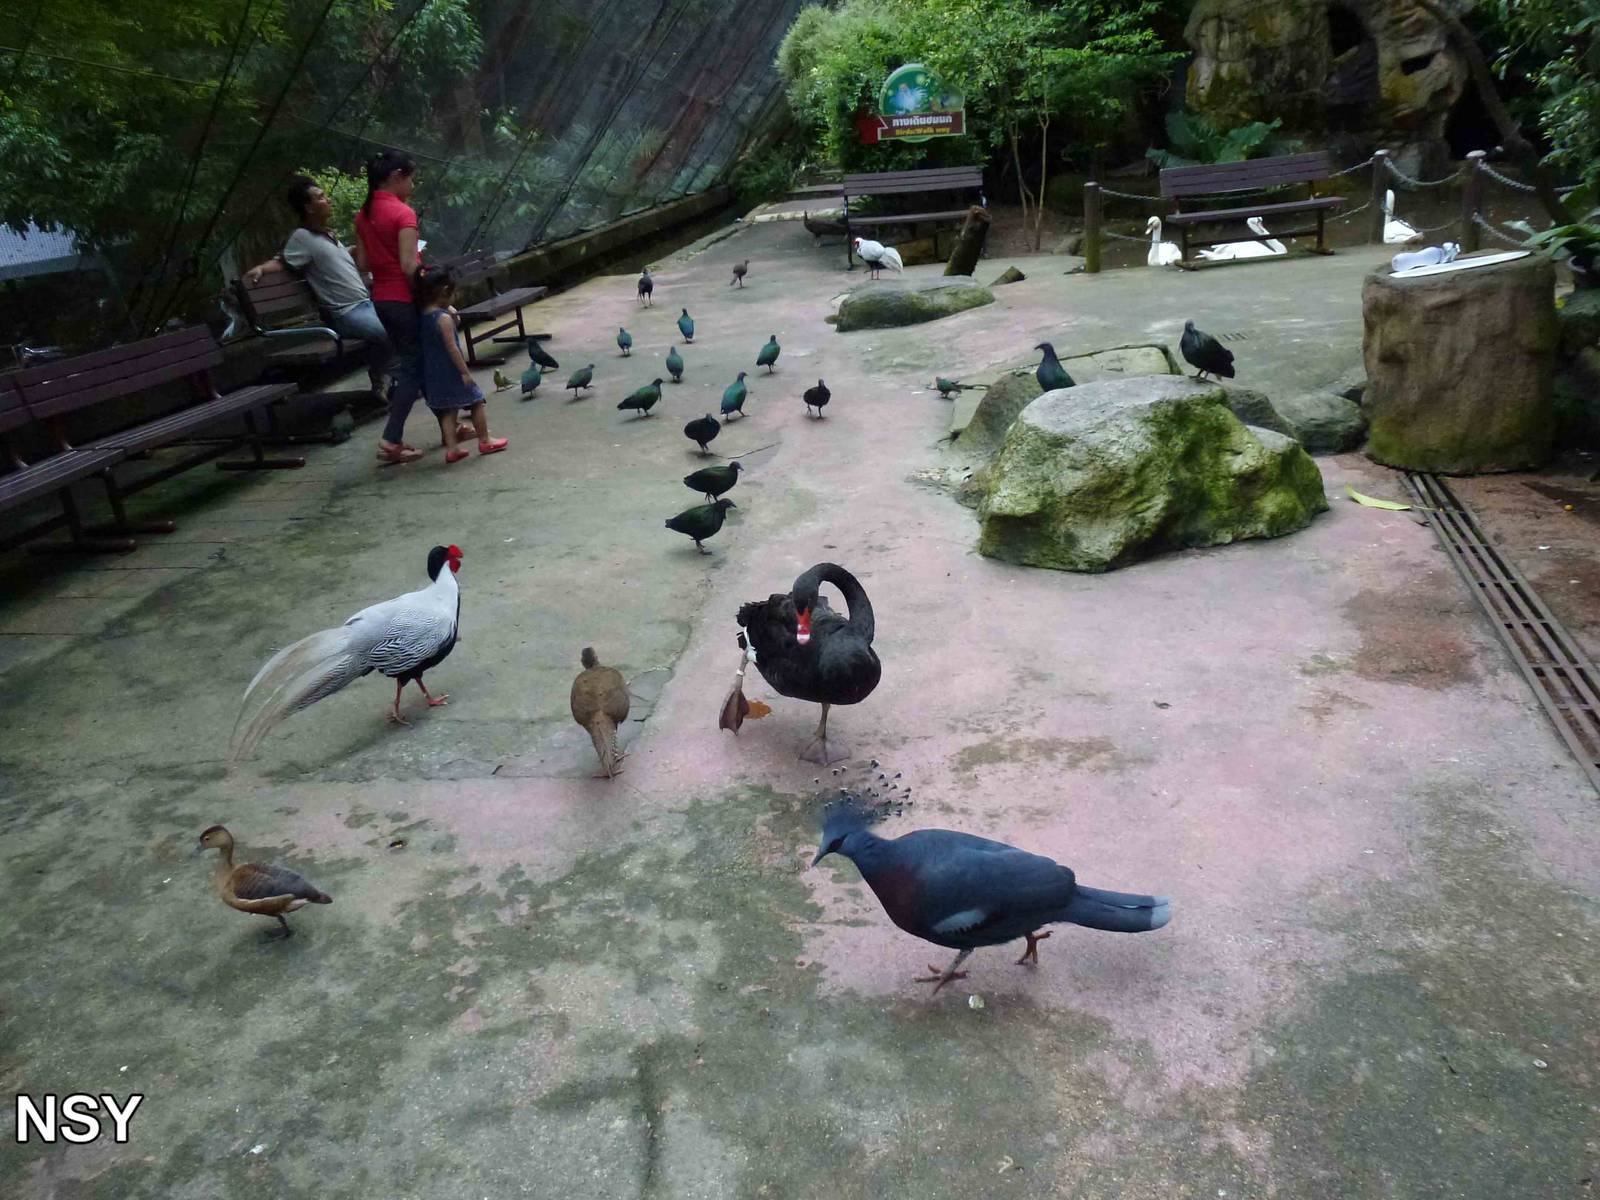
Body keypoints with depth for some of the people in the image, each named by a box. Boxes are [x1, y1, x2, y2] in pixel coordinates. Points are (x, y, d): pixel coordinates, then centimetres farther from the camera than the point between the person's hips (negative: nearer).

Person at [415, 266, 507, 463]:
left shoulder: (422, 315, 5)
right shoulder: (444, 318, -19)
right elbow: (451, 347, -22)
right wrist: (465, 371, -19)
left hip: (433, 374, 7)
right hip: (451, 371, -7)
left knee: (447, 410, 12)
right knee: (477, 402, 9)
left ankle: (451, 449, 8)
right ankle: (485, 441, 16)